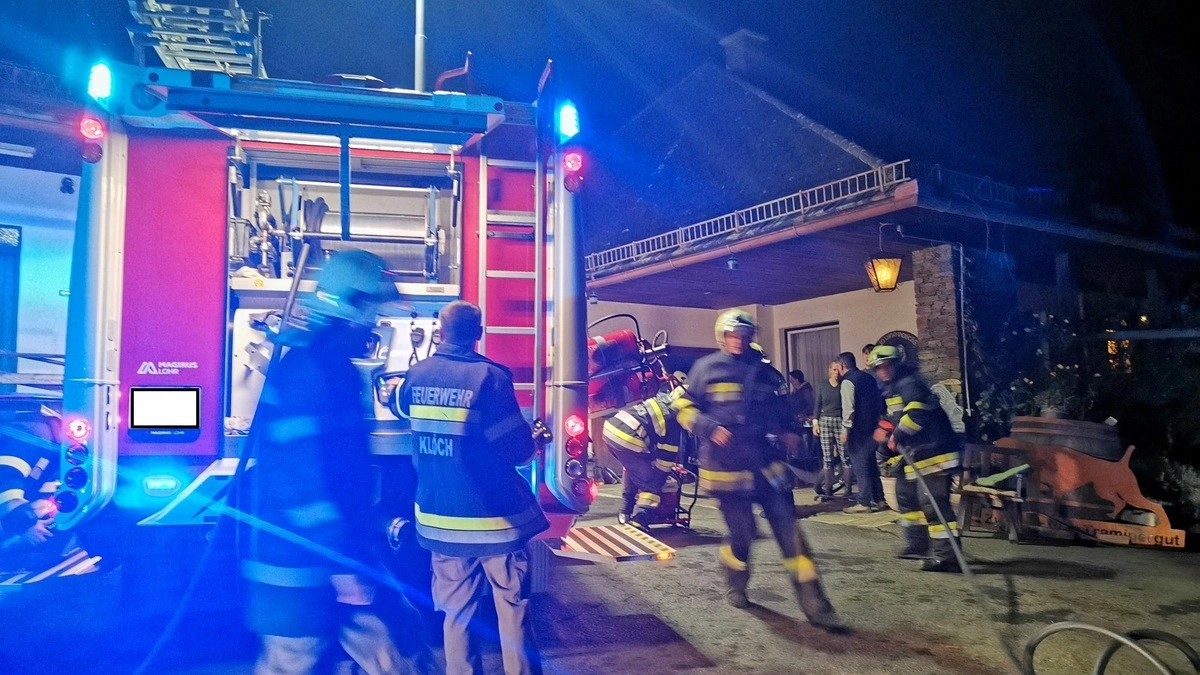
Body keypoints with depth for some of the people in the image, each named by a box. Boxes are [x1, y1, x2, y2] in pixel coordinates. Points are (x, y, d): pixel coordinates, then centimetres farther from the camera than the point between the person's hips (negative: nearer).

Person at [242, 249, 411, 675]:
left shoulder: (335, 365, 10)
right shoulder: (305, 370, -21)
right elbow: (301, 475, -26)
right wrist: (341, 564, -23)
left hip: (336, 555, 9)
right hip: (300, 564, -9)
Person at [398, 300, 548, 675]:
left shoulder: (417, 375, 1)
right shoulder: (490, 376, -15)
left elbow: (402, 408, 25)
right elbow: (519, 449, -15)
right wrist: (531, 440, 7)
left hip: (439, 516, 5)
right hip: (493, 515, -4)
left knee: (456, 611, 15)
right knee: (513, 607, 9)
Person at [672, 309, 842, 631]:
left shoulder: (764, 370, 12)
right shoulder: (706, 369, 0)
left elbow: (779, 409, 24)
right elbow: (684, 407, 2)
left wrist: (784, 428, 5)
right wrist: (709, 428, -14)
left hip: (766, 462, 3)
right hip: (726, 466, -3)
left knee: (790, 532, -3)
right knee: (741, 533, 2)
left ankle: (814, 604, 3)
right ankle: (736, 587, 34)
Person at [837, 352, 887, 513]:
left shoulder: (848, 381, -13)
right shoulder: (869, 378, 13)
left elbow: (848, 408, -20)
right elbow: (879, 402, 17)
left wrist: (845, 429, -16)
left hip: (858, 430, -8)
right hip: (872, 428, 8)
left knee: (860, 466, -3)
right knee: (871, 464, 15)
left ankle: (864, 503, -1)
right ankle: (878, 500, 18)